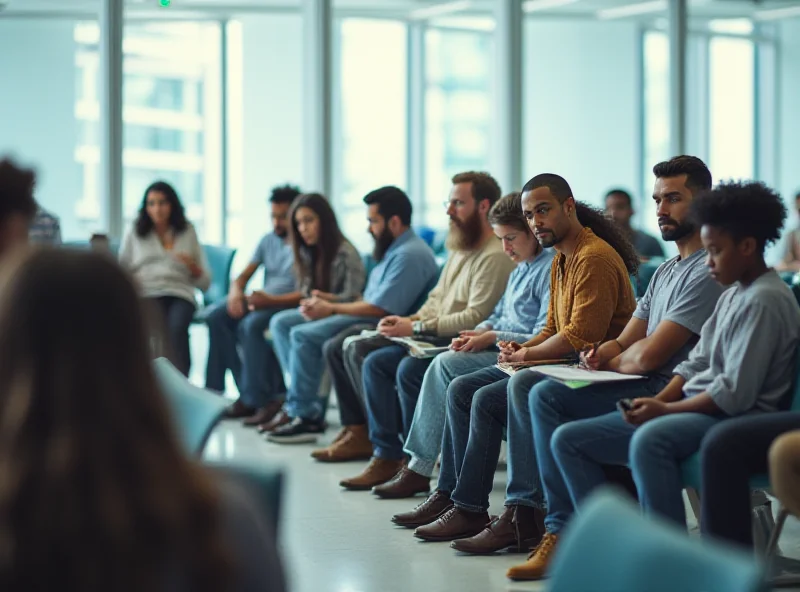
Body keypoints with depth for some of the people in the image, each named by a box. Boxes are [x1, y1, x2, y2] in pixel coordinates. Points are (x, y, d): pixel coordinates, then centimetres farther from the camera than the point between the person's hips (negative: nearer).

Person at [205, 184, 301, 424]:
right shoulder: (268, 240, 16)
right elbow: (243, 276, 15)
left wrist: (272, 301, -28)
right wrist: (236, 292, -8)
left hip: (288, 305, -8)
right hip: (263, 302, 8)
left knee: (251, 324, -33)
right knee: (217, 316, -14)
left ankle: (258, 397, -26)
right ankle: (248, 393, -17)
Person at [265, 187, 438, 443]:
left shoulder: (410, 254, -18)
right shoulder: (394, 249, 16)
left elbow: (379, 308, -22)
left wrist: (331, 308, -11)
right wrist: (328, 302, 5)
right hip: (367, 315, 11)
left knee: (303, 334, -23)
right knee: (281, 323, 6)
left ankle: (306, 416, -12)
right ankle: (300, 401, 1)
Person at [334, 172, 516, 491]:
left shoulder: (496, 256, -16)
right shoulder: (460, 248, 17)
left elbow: (476, 317, -23)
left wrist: (417, 328, -19)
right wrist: (409, 320, 2)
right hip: (437, 338, 10)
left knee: (409, 368, -31)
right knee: (373, 360, -3)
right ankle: (387, 455, -4)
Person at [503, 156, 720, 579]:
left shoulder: (707, 272, -14)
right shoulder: (666, 271, 20)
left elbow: (648, 356, -19)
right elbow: (628, 342, 18)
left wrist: (611, 362, 1)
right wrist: (607, 352, -6)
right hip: (646, 385, 10)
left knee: (548, 397, -21)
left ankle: (563, 533, -14)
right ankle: (523, 508, -2)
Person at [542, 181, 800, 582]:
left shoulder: (764, 300, -14)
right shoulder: (734, 294, 16)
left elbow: (736, 393, -20)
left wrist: (665, 410, -14)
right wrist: (656, 402, -1)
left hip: (739, 420, -10)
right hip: (697, 411, 11)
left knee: (649, 441, -42)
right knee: (568, 440, 2)